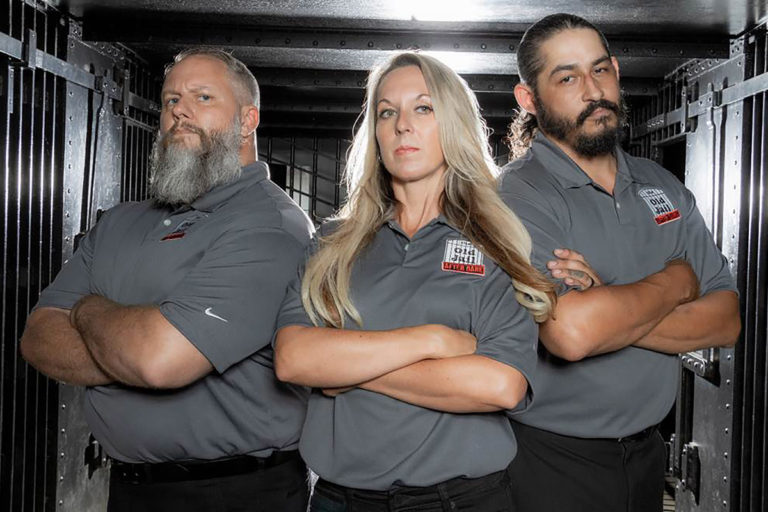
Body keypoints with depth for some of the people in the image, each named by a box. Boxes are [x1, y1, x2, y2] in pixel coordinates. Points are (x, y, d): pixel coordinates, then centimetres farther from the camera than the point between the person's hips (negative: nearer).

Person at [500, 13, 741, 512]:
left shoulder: (662, 186, 4)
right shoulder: (519, 195, -16)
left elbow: (726, 322, -3)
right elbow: (570, 334, -31)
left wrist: (610, 307, -21)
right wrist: (676, 281, -13)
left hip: (648, 451, 6)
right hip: (553, 458, -5)